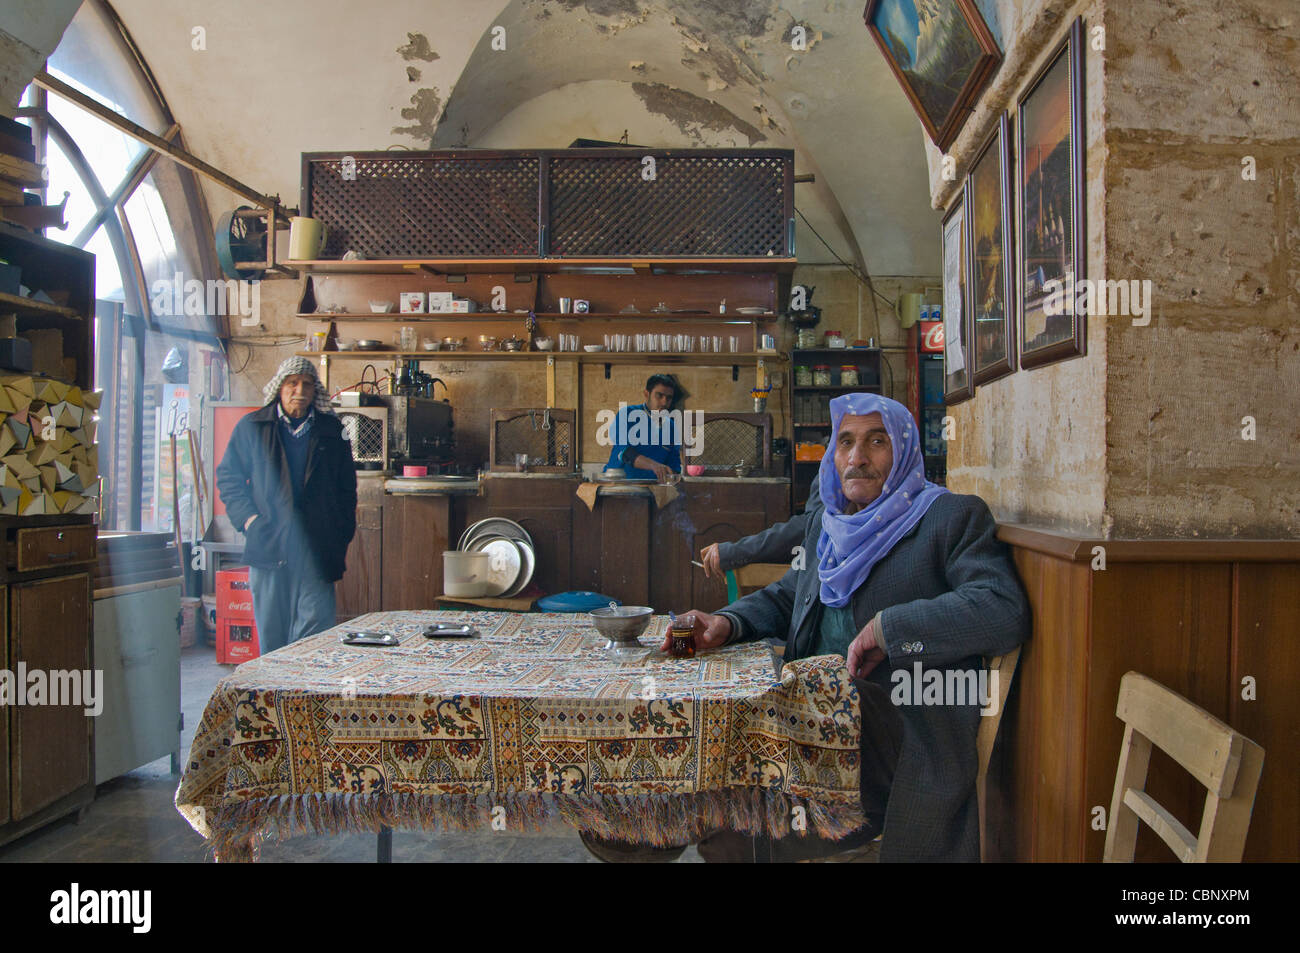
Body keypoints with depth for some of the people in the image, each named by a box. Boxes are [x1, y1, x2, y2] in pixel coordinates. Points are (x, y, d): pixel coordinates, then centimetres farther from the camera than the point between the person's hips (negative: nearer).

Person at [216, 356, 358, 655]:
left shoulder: (331, 430, 10)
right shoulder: (251, 427, 8)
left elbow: (347, 486, 14)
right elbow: (228, 477, 10)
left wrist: (342, 537, 7)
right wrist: (248, 518, -4)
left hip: (317, 550, 0)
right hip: (268, 546, 0)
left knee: (316, 626, -6)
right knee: (271, 634, 7)